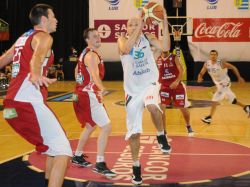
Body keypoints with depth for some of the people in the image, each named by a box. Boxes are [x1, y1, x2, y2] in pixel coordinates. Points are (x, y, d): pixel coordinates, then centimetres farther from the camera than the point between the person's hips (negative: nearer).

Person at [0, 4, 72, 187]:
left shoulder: (23, 37, 23)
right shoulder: (44, 36, -2)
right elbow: (37, 57, -26)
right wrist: (35, 74, -47)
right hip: (29, 102, -9)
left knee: (54, 148, 24)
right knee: (63, 152, -13)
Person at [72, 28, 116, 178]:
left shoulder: (86, 53, 14)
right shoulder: (92, 55, -17)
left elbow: (77, 71, 28)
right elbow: (95, 75, -36)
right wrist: (101, 87, -54)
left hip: (84, 93, 11)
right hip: (89, 95, -11)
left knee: (91, 126, 26)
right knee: (106, 127, -15)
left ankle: (78, 157, 38)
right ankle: (100, 165, -16)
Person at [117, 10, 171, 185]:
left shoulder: (147, 37, -1)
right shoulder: (122, 40, -4)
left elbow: (163, 47, -20)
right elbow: (126, 49, -28)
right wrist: (137, 29, -31)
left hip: (150, 84, -1)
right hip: (133, 90, 1)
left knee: (153, 106, -37)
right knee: (134, 132, 4)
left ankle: (161, 136, -9)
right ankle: (136, 166, 23)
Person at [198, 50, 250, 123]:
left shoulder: (221, 63, -22)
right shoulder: (206, 64, -7)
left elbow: (233, 67, -12)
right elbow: (201, 73, -4)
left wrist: (239, 77, -11)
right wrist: (199, 78, -27)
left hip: (224, 84, -7)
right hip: (219, 84, 7)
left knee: (215, 100, -15)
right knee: (232, 100, 19)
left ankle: (209, 118, -9)